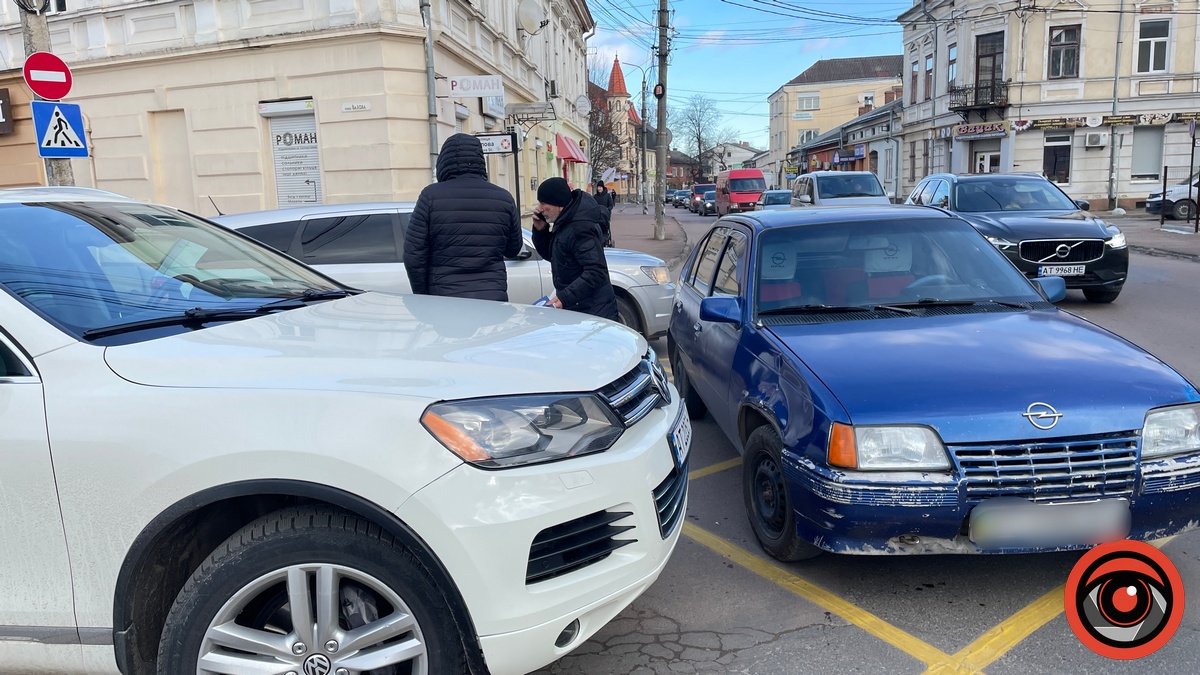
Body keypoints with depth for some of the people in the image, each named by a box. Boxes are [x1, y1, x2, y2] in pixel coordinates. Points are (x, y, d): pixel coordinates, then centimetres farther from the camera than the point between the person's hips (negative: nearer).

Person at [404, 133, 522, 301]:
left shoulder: (431, 196, -5)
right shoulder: (503, 198, 2)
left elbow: (413, 255, -5)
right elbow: (513, 249, 13)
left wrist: (423, 296, 6)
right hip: (494, 299, 2)